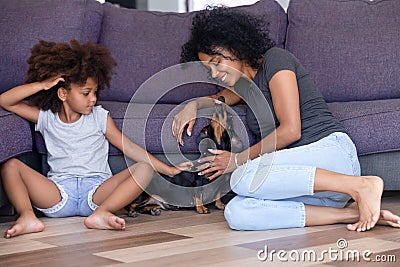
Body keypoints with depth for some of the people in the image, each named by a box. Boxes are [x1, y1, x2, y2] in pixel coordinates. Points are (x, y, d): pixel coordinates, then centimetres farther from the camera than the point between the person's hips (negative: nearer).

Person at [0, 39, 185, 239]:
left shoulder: (100, 117, 10)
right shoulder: (45, 118, 10)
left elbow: (129, 147, 9)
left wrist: (168, 170, 2)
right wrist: (42, 85, -6)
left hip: (96, 190, 0)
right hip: (58, 194, 0)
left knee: (144, 168, -21)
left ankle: (101, 213, -41)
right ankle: (27, 216, -40)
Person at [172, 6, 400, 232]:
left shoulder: (275, 59, -1)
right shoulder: (247, 83, 25)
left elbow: (291, 130, -11)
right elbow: (218, 100, 47)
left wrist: (239, 160, -2)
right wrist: (193, 105, 22)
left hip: (331, 150, -8)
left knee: (244, 177, -33)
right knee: (237, 214, -21)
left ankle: (361, 186, -24)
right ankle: (351, 214, -20)